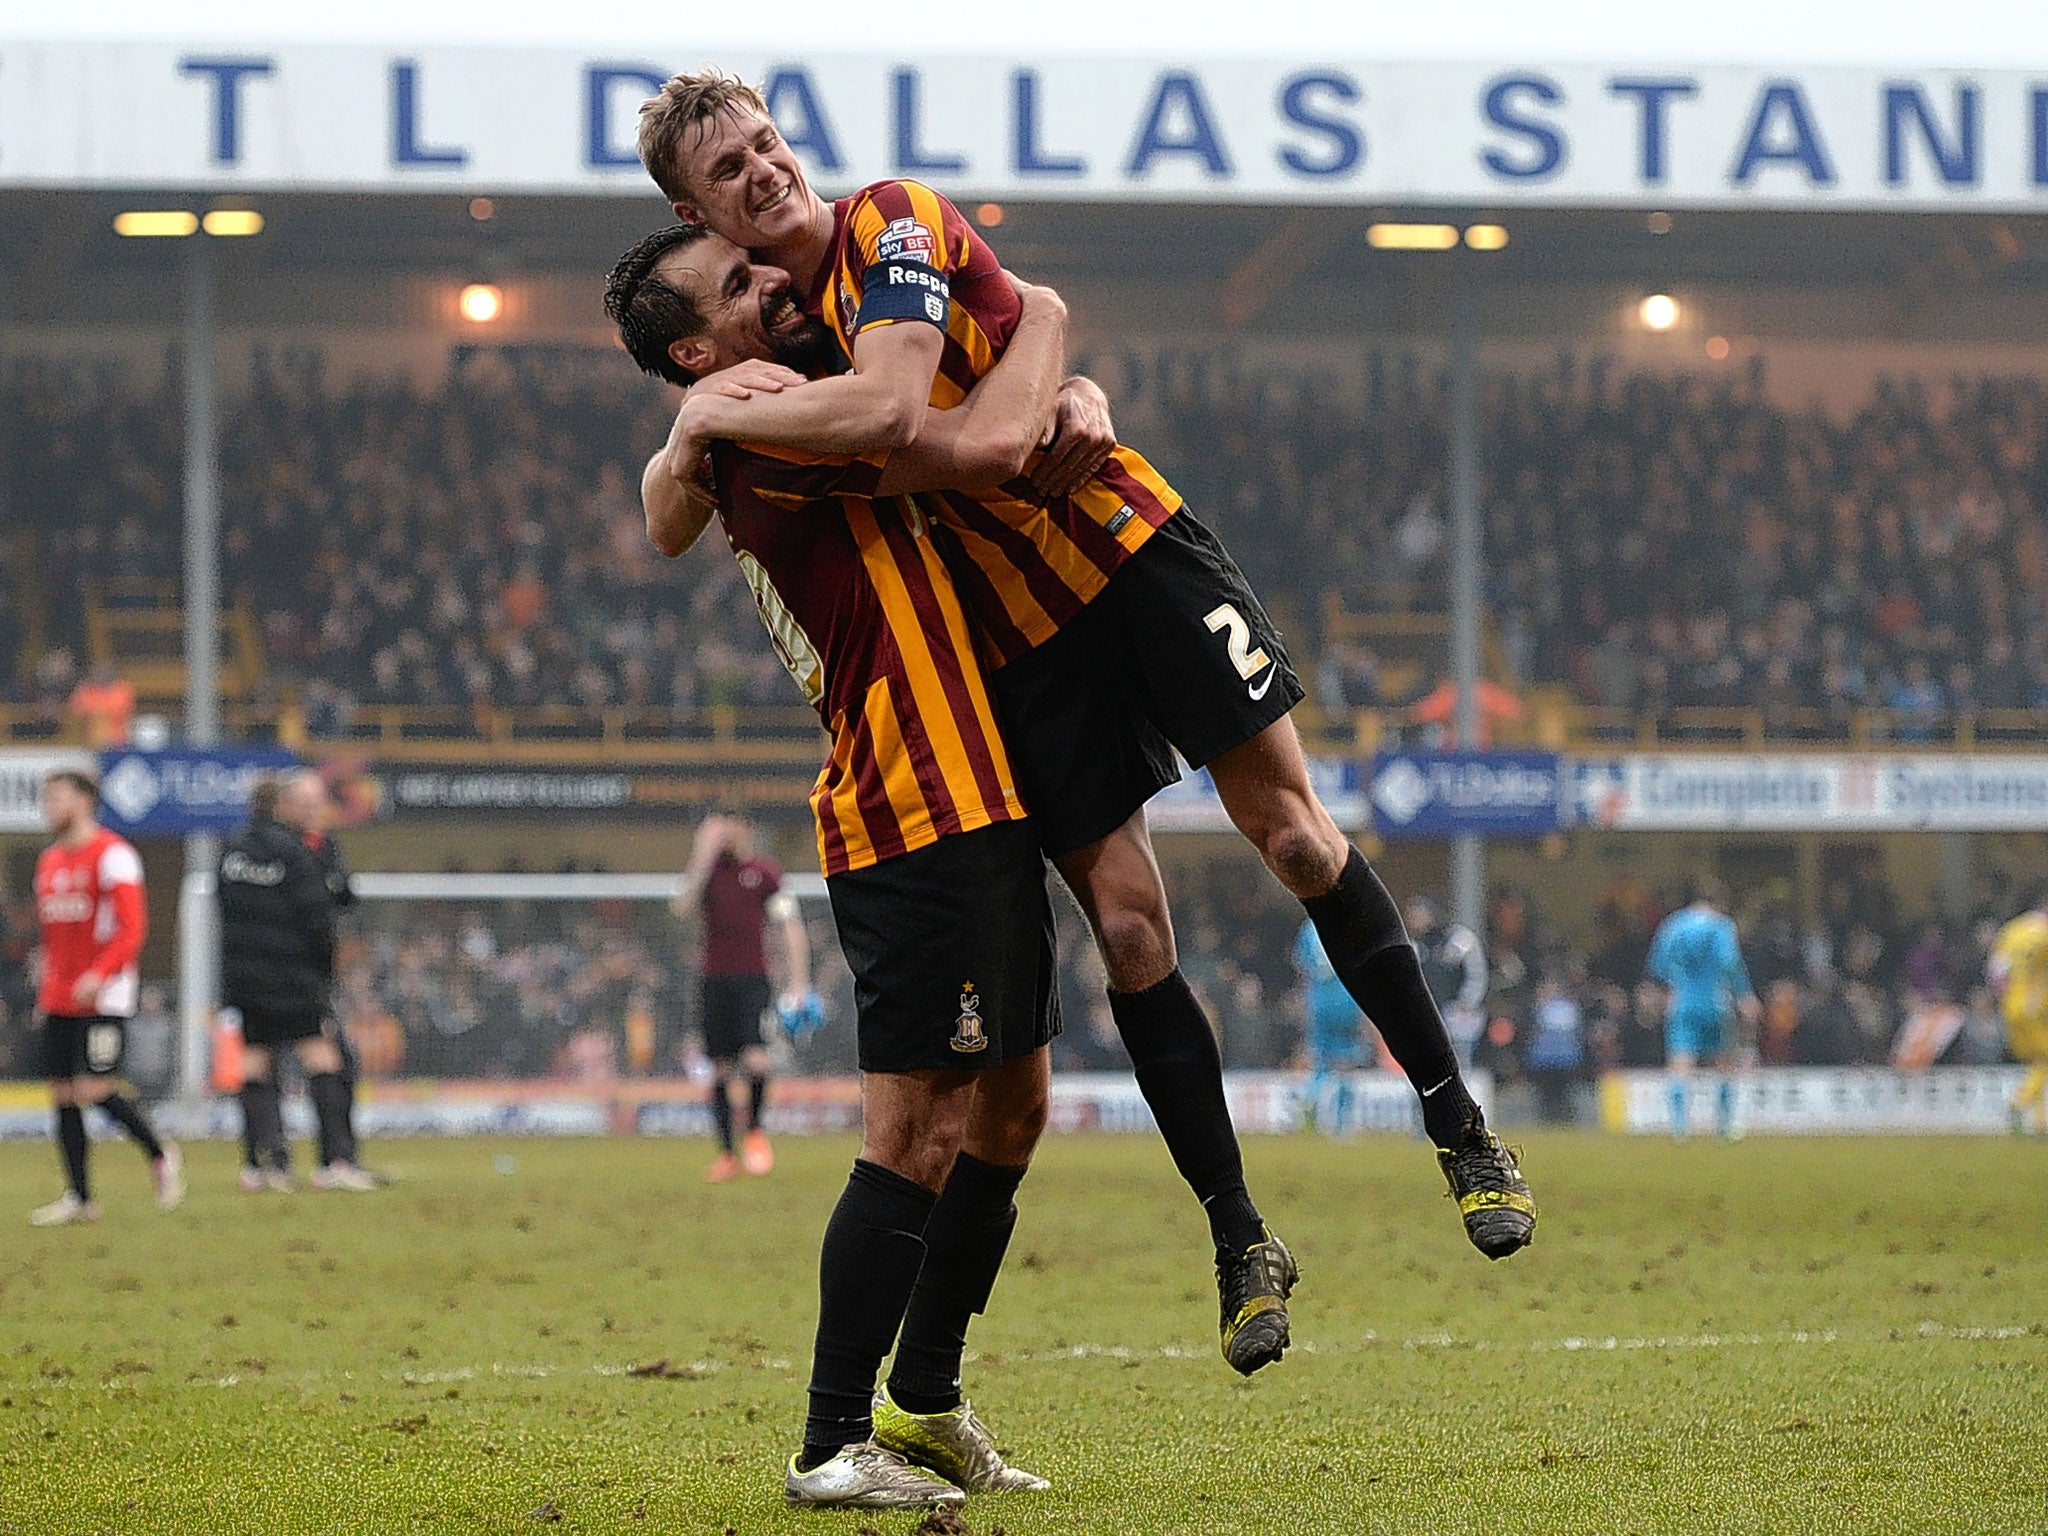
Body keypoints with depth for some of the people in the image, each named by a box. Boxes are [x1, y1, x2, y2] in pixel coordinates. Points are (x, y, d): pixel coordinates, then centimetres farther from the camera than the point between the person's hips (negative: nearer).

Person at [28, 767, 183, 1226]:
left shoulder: (112, 855, -9)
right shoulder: (50, 861, 16)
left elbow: (132, 927, -16)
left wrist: (98, 975, -27)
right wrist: (46, 987, 18)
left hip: (104, 998, -8)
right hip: (60, 1000, 8)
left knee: (95, 1088, -15)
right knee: (63, 1094, 3)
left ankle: (160, 1156, 7)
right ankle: (79, 1198, 8)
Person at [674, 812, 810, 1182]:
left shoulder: (765, 872, 2)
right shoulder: (705, 870, 7)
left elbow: (791, 929, 4)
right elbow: (683, 909, -10)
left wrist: (798, 983, -2)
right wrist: (704, 857, -14)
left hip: (754, 981, -2)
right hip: (715, 981, 2)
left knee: (756, 1061, -19)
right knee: (720, 1071, 2)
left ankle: (754, 1130, 7)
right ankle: (726, 1153, 11)